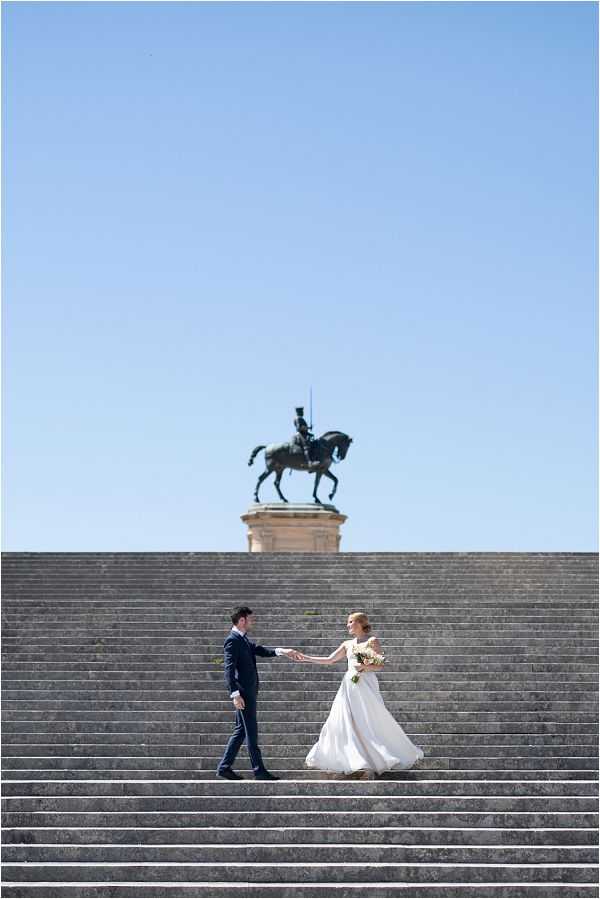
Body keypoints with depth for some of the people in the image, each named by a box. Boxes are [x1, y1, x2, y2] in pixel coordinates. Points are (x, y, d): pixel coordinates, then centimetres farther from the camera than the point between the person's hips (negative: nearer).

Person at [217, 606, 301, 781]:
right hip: (243, 693, -10)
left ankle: (224, 767, 16)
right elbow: (229, 669, -20)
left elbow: (259, 650, 14)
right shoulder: (232, 641, -15)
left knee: (241, 730, 13)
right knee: (251, 731, -4)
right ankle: (259, 770, 1)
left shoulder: (243, 639, 16)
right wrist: (235, 694, -26)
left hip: (249, 692, 10)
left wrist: (282, 651, 1)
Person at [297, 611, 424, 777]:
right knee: (345, 724, 0)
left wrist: (364, 666, -20)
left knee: (372, 724, -8)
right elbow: (330, 660, 17)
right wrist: (306, 658, 13)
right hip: (349, 687, 6)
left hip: (366, 686, -6)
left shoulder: (372, 641, -1)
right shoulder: (347, 644, 15)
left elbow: (380, 665, -4)